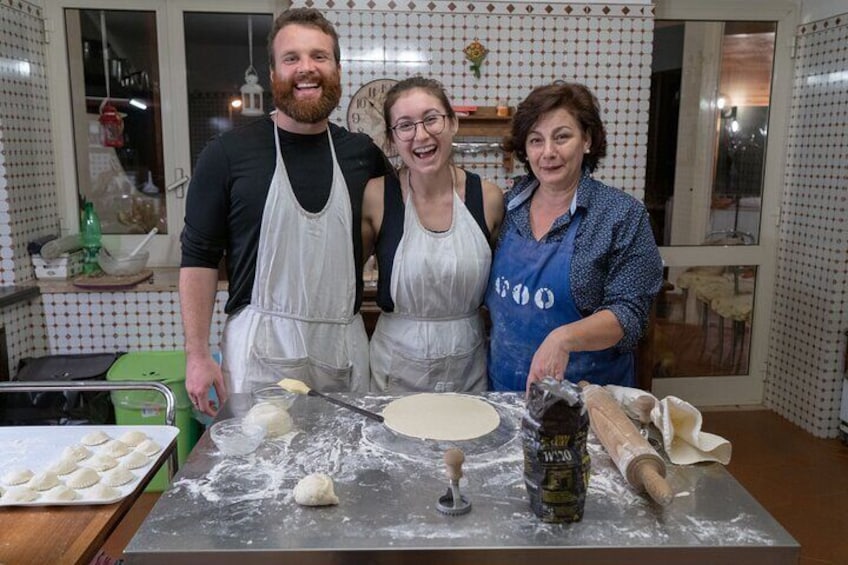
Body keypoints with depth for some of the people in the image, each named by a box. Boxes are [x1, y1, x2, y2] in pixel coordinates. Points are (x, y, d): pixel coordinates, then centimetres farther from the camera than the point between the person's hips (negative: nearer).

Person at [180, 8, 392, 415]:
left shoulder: (363, 153, 5)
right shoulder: (228, 153, -2)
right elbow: (199, 258, -1)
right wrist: (197, 354, -5)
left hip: (344, 346, 3)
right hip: (259, 347, -2)